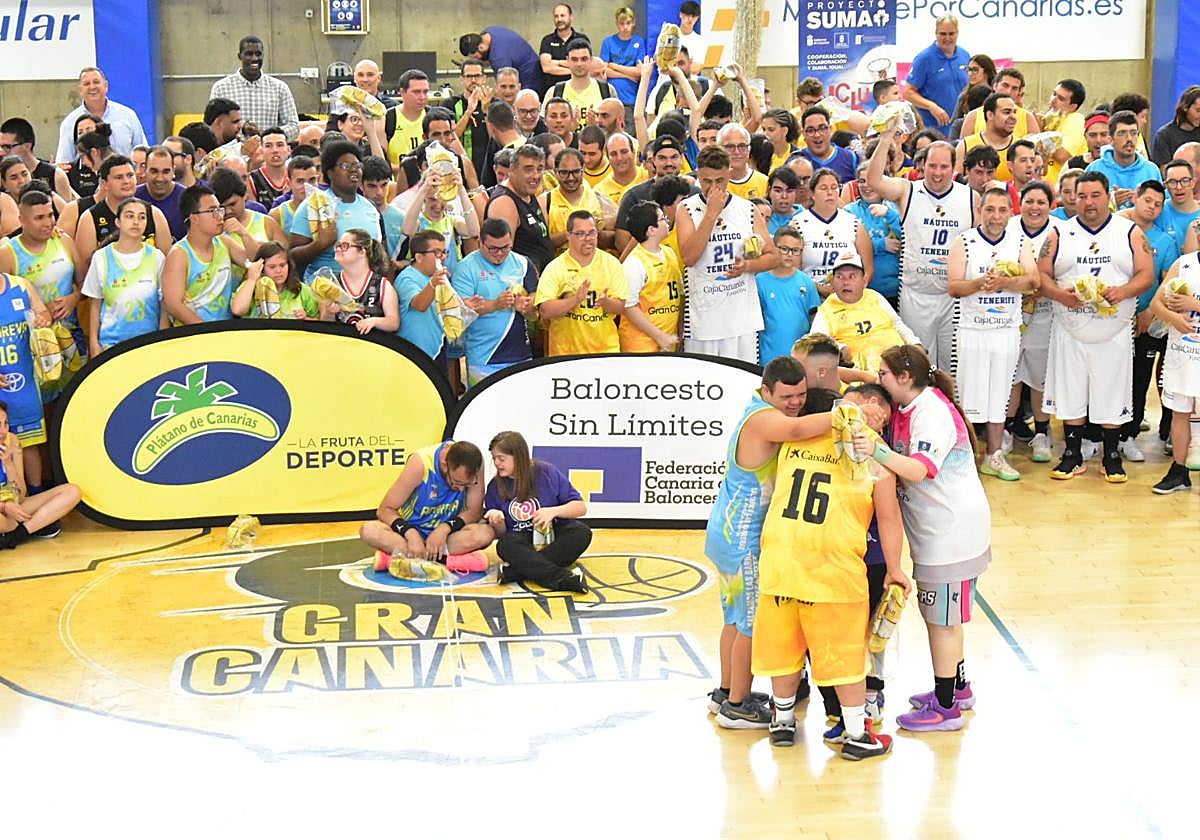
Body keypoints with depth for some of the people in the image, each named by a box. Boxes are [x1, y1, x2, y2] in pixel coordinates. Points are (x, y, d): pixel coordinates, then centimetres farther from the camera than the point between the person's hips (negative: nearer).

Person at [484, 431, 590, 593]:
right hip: (523, 542, 0)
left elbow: (581, 507, -3)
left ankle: (515, 570, -35)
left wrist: (553, 511, -20)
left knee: (582, 532, -31)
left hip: (554, 537, 0)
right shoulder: (495, 487, 2)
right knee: (505, 545, -33)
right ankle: (563, 578, -48)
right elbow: (500, 534, 5)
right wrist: (497, 522, -17)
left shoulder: (547, 472, -4)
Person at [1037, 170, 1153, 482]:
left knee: (1112, 396, 4)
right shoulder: (1059, 234, 6)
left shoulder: (1131, 232, 4)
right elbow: (1042, 275, 2)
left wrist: (1123, 292, -20)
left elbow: (1146, 275, -1)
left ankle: (1112, 457, 16)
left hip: (1115, 332, -1)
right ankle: (1072, 456, 15)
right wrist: (1061, 295, -17)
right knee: (1071, 395, 4)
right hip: (1071, 331, 1)